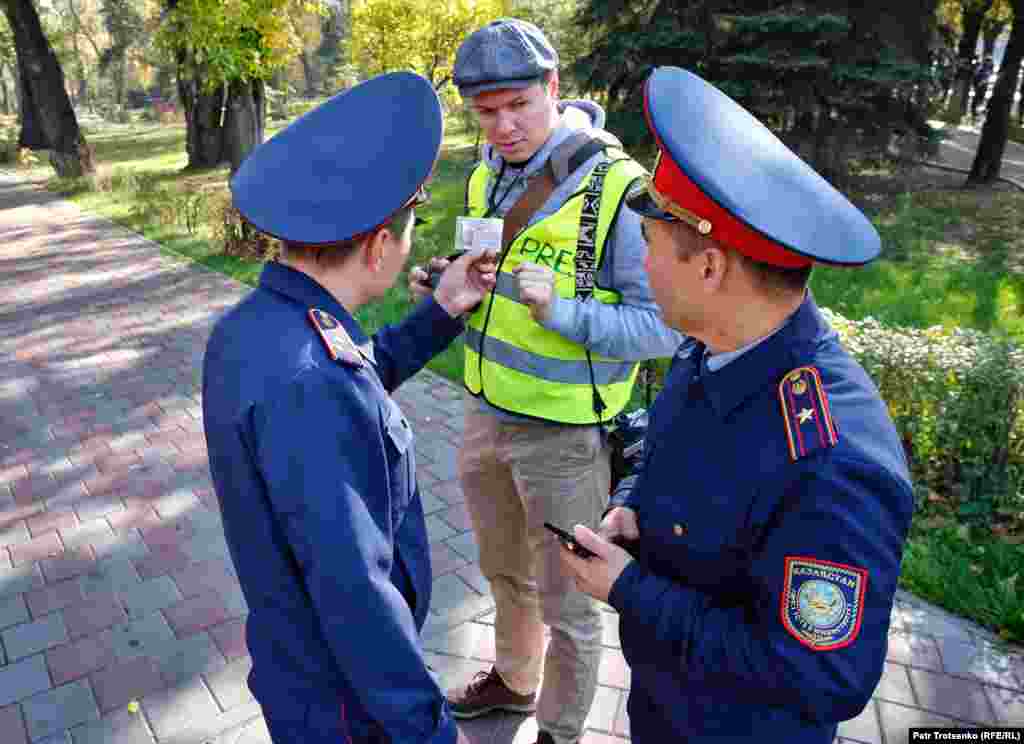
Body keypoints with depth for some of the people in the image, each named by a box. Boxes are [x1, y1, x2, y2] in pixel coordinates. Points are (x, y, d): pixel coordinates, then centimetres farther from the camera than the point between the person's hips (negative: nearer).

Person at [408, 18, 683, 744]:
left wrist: (562, 312, -32)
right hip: (487, 414, 7)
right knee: (505, 569, 26)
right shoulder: (488, 177, 2)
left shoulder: (619, 187, -20)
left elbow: (665, 326, -19)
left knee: (565, 600, 13)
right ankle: (514, 678, 53)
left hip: (564, 433, -7)